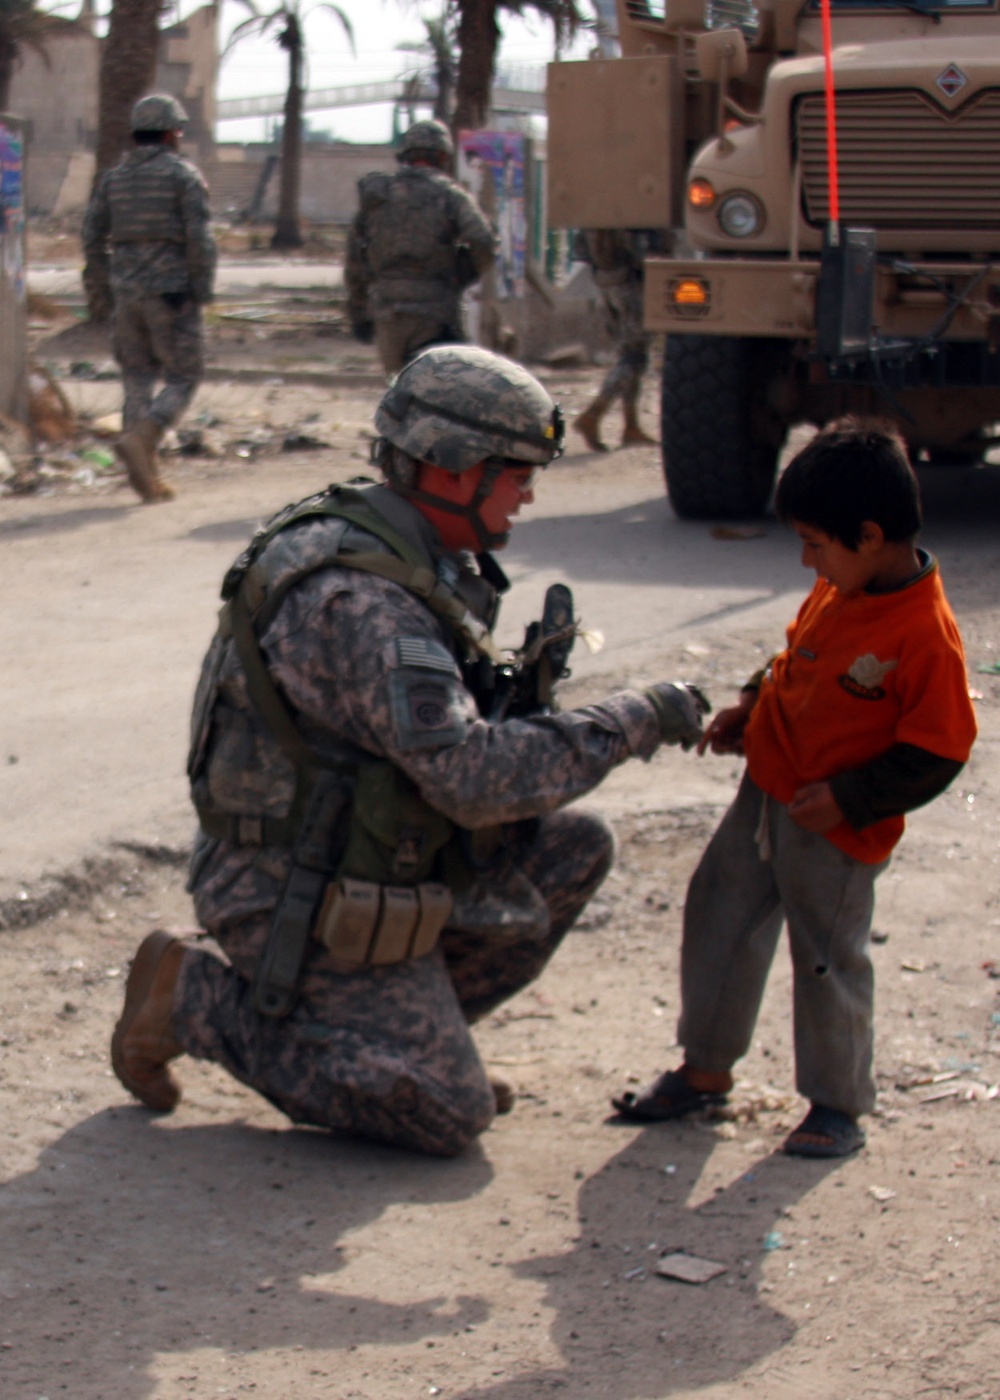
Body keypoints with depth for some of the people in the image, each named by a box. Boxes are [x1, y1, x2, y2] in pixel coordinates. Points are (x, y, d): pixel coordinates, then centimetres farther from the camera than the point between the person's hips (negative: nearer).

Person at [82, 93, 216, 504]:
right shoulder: (183, 174, -4)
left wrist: (100, 295, 14)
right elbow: (199, 236, -13)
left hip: (125, 291, 5)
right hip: (170, 291, -5)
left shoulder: (113, 178, 11)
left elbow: (93, 238, 9)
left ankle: (147, 476, 4)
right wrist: (202, 288, -8)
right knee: (182, 378, 2)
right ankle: (139, 439, -22)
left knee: (138, 379, 10)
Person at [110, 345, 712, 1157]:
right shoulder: (358, 600, -28)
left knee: (574, 853, 7)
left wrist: (523, 692, -5)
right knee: (449, 1115, -6)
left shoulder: (422, 562, 4)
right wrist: (633, 722, -26)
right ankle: (196, 998, 2)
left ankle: (402, 1033, 12)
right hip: (300, 899, -10)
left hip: (362, 856, 10)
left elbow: (446, 726, 15)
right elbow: (470, 777, -33)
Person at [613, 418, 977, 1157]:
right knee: (719, 919, 15)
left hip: (837, 829, -8)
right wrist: (750, 707, 7)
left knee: (828, 960, 3)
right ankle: (706, 1068, 31)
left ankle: (839, 1105, 20)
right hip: (766, 790, 9)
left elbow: (937, 751, -20)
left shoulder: (925, 636, -24)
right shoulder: (839, 591, 1)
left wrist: (849, 798, -21)